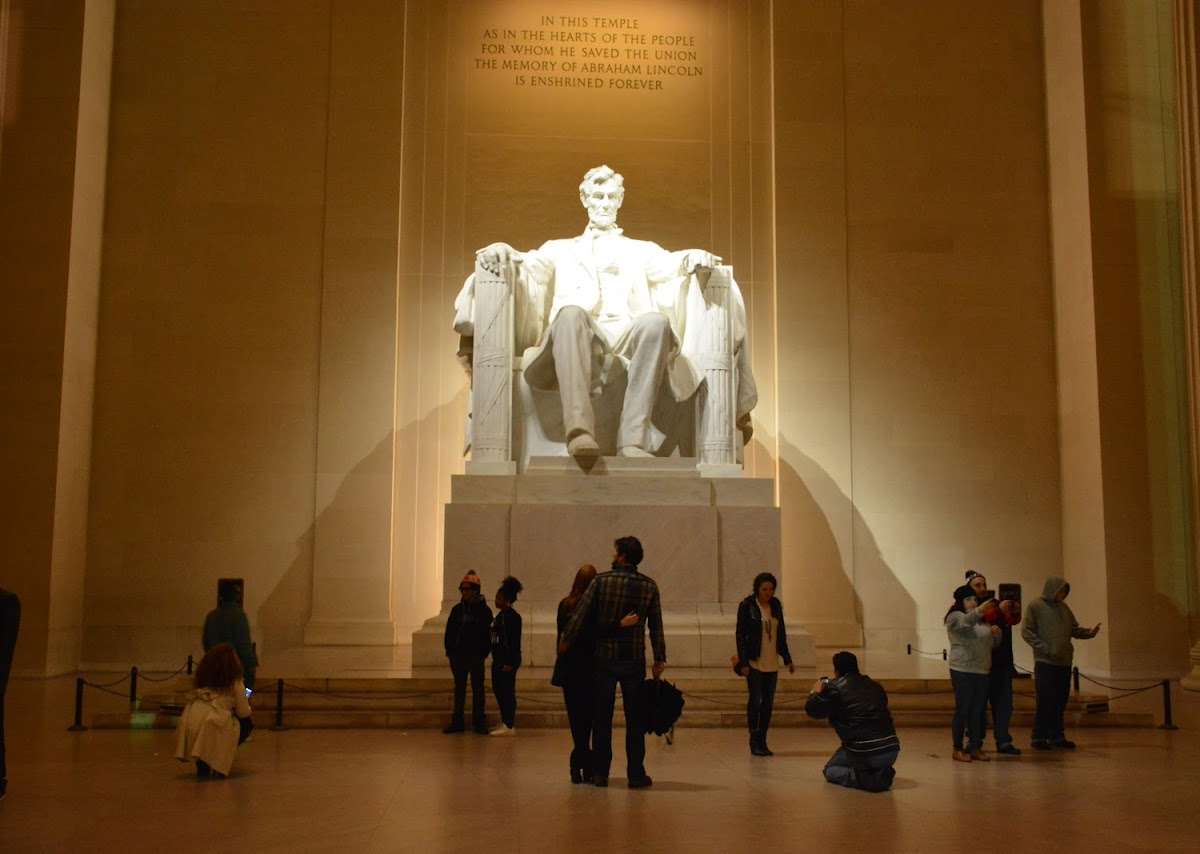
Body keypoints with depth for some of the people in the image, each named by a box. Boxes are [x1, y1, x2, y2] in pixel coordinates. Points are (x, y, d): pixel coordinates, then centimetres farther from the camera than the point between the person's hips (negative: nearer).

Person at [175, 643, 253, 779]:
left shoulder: (202, 679, 22)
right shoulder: (235, 682, 9)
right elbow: (243, 713, 11)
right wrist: (247, 705, 33)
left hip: (189, 722, 5)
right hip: (214, 724, -5)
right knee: (246, 724, 21)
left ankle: (202, 764, 17)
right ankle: (219, 765, 10)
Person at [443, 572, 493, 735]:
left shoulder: (484, 610, -3)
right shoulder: (457, 609, 7)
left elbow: (487, 633, -5)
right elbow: (449, 631, 8)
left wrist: (483, 653, -12)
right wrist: (450, 651, 0)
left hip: (476, 656, -4)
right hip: (458, 655, 4)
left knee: (477, 688, 3)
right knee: (459, 689, 9)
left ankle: (479, 722, 9)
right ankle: (457, 722, 15)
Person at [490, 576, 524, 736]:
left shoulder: (512, 616, -13)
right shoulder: (500, 615, 16)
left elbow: (514, 642, -18)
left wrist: (509, 663, -21)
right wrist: (497, 659, 16)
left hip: (507, 661, -10)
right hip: (499, 659, 10)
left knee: (507, 692, -6)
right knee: (498, 690, 13)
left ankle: (509, 726, -2)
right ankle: (505, 723, 21)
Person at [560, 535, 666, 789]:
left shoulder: (601, 581, -5)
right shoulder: (649, 585, 1)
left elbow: (580, 615, -5)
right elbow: (656, 626, 2)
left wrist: (566, 642, 7)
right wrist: (659, 658, 8)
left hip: (605, 658, -1)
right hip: (635, 660, 1)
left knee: (602, 718, 7)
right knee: (635, 719, 6)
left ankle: (600, 772, 10)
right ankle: (636, 774, 6)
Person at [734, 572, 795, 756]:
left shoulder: (776, 605, 8)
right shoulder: (747, 606, -7)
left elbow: (781, 634, 15)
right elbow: (740, 635, -7)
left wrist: (787, 659, 14)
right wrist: (743, 663, -13)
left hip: (772, 663, 5)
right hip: (754, 663, -5)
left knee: (768, 703, 5)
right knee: (755, 701, -5)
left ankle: (762, 742, 13)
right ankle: (755, 743, 4)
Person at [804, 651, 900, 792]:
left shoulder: (835, 687, -1)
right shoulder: (875, 685, 14)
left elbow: (811, 710, 8)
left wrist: (815, 693, 30)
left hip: (862, 753, -5)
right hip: (892, 750, 5)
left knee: (830, 771, 22)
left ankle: (865, 778, -5)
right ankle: (882, 773, 9)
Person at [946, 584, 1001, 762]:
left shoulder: (981, 620, 19)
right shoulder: (955, 617, -3)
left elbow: (992, 644, 24)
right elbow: (964, 623, -27)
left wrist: (996, 633, 1)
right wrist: (978, 611, -46)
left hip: (982, 672, 7)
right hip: (962, 672, -6)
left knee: (978, 711, 7)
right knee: (962, 710, -4)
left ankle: (975, 748, 14)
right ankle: (957, 749, 3)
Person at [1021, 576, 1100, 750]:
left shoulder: (1063, 607, 16)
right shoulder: (1035, 606, -3)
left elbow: (1074, 629, 16)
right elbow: (1027, 632, -7)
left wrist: (1089, 632, -3)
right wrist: (1044, 648, -15)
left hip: (1064, 662, 6)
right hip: (1045, 662, -6)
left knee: (1060, 702, 9)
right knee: (1045, 702, -5)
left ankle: (1057, 736, 18)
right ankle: (1039, 737, 3)